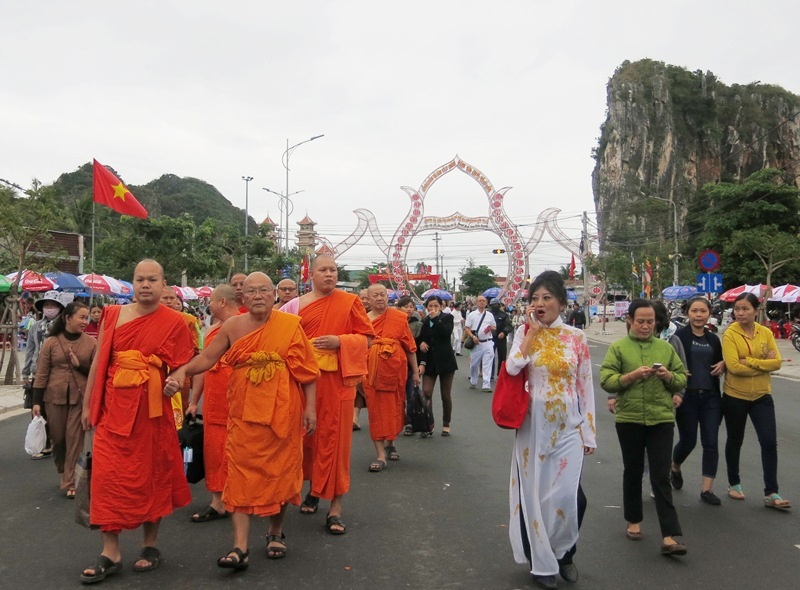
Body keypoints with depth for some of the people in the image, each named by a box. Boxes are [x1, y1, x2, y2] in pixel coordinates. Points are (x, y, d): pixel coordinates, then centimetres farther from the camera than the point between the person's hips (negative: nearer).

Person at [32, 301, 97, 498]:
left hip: (80, 397, -1)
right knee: (57, 438, 12)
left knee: (75, 439, -2)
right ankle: (64, 472, 36)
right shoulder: (51, 342, 0)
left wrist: (80, 365, -15)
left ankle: (71, 482, 6)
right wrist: (36, 402, -2)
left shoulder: (91, 342, 0)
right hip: (55, 396, 1)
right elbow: (42, 373, 1)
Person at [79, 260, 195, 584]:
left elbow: (182, 368, 0)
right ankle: (110, 552, 13)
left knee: (150, 474, 8)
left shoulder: (174, 322, -3)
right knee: (108, 475, 1)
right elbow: (98, 362, 9)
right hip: (113, 407, 3)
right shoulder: (112, 315, 6)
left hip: (150, 409, -2)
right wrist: (87, 405, 10)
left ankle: (151, 545, 24)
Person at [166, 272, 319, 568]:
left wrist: (310, 407, -5)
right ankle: (240, 547, 3)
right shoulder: (233, 326, 2)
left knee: (280, 471, 10)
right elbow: (207, 357, 3)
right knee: (241, 475, -2)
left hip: (283, 413, -1)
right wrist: (182, 372, -16)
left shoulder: (290, 324, -3)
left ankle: (276, 532, 31)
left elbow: (307, 369, -2)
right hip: (244, 414, 1)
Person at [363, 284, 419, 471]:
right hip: (372, 372, 0)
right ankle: (381, 455, 7)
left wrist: (415, 371, 6)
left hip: (395, 370, 1)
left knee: (394, 408, 13)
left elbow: (410, 346, 4)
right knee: (376, 410, 1)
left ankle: (390, 443, 36)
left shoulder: (400, 317, 0)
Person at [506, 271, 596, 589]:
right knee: (535, 493, 6)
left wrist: (589, 431, 1)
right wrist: (533, 330, -14)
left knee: (568, 494, -4)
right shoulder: (524, 333, 0)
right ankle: (543, 561, 24)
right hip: (534, 425, 0)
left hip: (567, 426, 0)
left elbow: (585, 385, 2)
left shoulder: (576, 338, 0)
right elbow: (512, 368, -18)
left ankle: (564, 553, 24)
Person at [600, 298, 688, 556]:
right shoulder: (618, 347, -1)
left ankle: (669, 536, -1)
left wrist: (669, 376, -11)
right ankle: (633, 521, 32)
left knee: (661, 477, -2)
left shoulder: (665, 347, 7)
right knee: (633, 472, 14)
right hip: (629, 419, -1)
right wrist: (632, 375, -21)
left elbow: (682, 380, 10)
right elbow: (606, 381, -8)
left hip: (661, 418, 1)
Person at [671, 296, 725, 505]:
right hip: (687, 396, -4)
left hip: (711, 396, 4)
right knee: (688, 441, 3)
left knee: (710, 443, 0)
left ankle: (706, 489, 8)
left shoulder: (713, 339, 12)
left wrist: (723, 364, 2)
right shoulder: (679, 335, -4)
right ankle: (675, 468, 35)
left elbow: (720, 363, 23)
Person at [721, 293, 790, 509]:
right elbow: (734, 366, -21)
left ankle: (771, 493, 6)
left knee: (769, 442, -2)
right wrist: (763, 364, -16)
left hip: (762, 396, 3)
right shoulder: (730, 334, -13)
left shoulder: (766, 333, -1)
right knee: (735, 441, 12)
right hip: (735, 396, -3)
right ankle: (734, 484, 31)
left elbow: (777, 362, -10)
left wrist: (750, 361, -20)